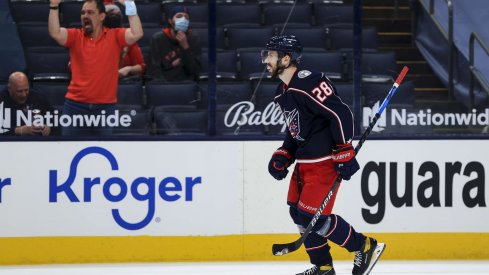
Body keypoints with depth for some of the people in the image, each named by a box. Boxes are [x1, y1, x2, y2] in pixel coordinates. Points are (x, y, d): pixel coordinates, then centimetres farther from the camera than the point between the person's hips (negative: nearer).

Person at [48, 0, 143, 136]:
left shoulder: (114, 36, 1)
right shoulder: (75, 36, 4)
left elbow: (137, 34, -14)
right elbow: (55, 33, -14)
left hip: (105, 106, -1)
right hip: (75, 105, 1)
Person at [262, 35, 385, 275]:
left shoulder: (307, 83, -20)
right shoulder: (282, 93, 12)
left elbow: (341, 113, -24)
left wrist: (344, 153, -24)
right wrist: (282, 156, 11)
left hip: (325, 160, -10)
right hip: (304, 161, 10)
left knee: (313, 215, -11)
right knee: (298, 211, 10)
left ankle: (365, 247, 3)